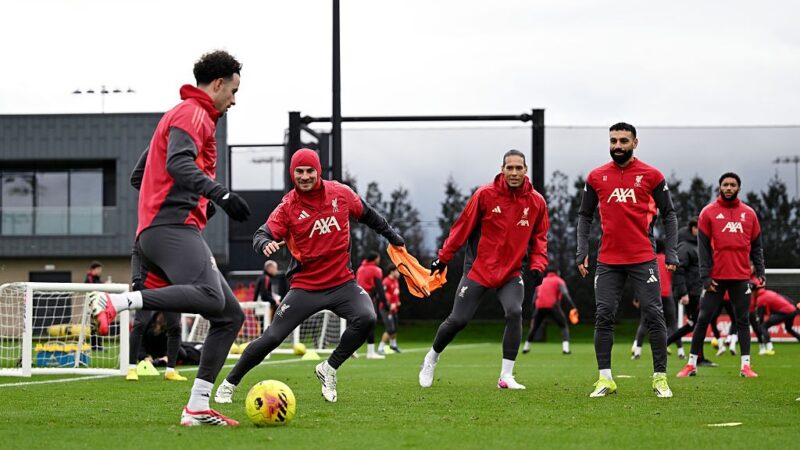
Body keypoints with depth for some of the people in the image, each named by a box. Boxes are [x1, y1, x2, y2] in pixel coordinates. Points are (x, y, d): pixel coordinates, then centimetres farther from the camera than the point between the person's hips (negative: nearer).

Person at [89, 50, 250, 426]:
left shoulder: (184, 114, 29)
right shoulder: (193, 114, -2)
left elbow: (140, 173, 33)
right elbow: (178, 163, -22)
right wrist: (220, 193, -32)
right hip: (172, 227, -11)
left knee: (231, 315, 5)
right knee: (210, 297, -33)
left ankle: (197, 408, 0)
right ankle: (113, 303, -30)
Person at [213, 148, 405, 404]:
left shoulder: (340, 193, -1)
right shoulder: (288, 206, -8)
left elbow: (367, 215, 16)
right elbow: (263, 234, -15)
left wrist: (392, 236, 26)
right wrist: (265, 244, -39)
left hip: (342, 282, 2)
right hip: (305, 286, -2)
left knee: (366, 319, -25)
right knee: (272, 338, -7)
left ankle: (329, 369, -3)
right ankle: (229, 384, 12)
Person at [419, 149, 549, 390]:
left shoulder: (537, 202, -2)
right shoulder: (485, 194, -11)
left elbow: (539, 237, 9)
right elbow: (463, 226, -5)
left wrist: (538, 264, -5)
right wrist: (444, 257, -1)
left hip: (511, 272, 2)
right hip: (478, 269, -2)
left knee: (514, 313, -21)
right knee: (458, 320, 1)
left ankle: (506, 376, -12)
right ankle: (432, 358, 29)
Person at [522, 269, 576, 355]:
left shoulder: (541, 282, 25)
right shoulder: (559, 281, 11)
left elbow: (534, 300, 20)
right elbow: (565, 294, -8)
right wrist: (572, 308, -16)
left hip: (540, 307, 4)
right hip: (553, 306, -4)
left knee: (534, 327, 25)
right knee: (564, 326, 8)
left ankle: (526, 347, 31)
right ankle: (565, 348, -12)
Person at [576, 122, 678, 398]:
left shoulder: (651, 176, 1)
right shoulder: (596, 177, 7)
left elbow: (668, 215, 5)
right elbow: (585, 216, 13)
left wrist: (671, 252, -4)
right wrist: (582, 251, 2)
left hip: (643, 259, -2)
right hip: (608, 260, 2)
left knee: (654, 316, -2)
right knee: (603, 317, -2)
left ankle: (660, 378, 5)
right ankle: (605, 379, 5)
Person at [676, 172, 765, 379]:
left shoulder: (749, 214, 9)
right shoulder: (708, 212, 1)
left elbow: (755, 247, 12)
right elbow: (703, 247, -2)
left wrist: (760, 272, 2)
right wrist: (705, 276, -9)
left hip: (741, 277, 2)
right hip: (716, 277, -2)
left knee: (742, 320, 4)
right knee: (703, 319, 1)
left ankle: (745, 365, 8)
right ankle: (692, 364, 7)